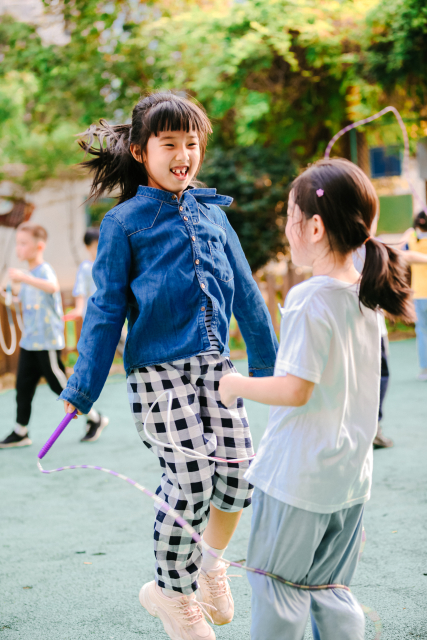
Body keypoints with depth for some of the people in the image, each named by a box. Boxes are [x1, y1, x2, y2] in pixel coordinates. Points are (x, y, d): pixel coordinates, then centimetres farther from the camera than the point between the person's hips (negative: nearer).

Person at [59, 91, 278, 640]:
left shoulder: (212, 212, 11)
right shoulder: (124, 221, -3)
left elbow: (245, 292, 17)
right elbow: (106, 308, -2)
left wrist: (266, 361, 22)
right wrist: (83, 389, -4)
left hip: (214, 363, 5)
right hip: (157, 369, -4)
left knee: (239, 474, -2)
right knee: (189, 483, -5)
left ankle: (209, 559, 30)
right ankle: (174, 595, 20)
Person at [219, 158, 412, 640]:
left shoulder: (308, 299, -19)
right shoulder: (367, 297, 5)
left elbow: (295, 390, -22)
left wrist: (237, 385, -7)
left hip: (297, 475, -8)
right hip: (351, 474, 8)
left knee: (277, 584, 7)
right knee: (329, 590, 17)